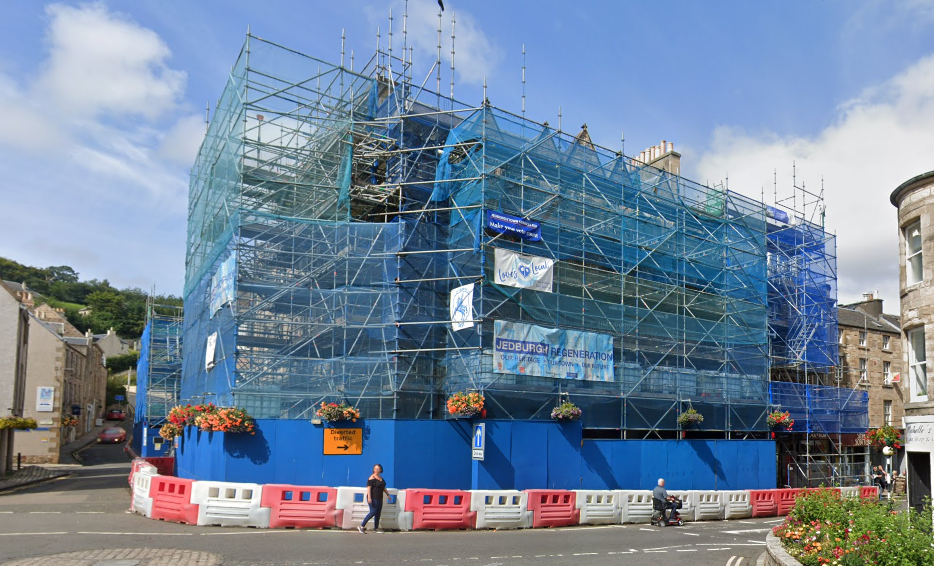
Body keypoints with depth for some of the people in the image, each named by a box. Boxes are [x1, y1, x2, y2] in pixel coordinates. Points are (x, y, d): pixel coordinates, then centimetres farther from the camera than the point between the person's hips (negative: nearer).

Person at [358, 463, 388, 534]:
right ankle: (361, 527, -5)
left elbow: (383, 487, 25)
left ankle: (376, 528, 16)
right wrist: (369, 497, -26)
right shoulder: (372, 478, -11)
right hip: (373, 498, -8)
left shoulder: (381, 478, 14)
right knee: (373, 512, -12)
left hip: (379, 499, 8)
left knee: (378, 513, 8)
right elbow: (368, 488, -18)